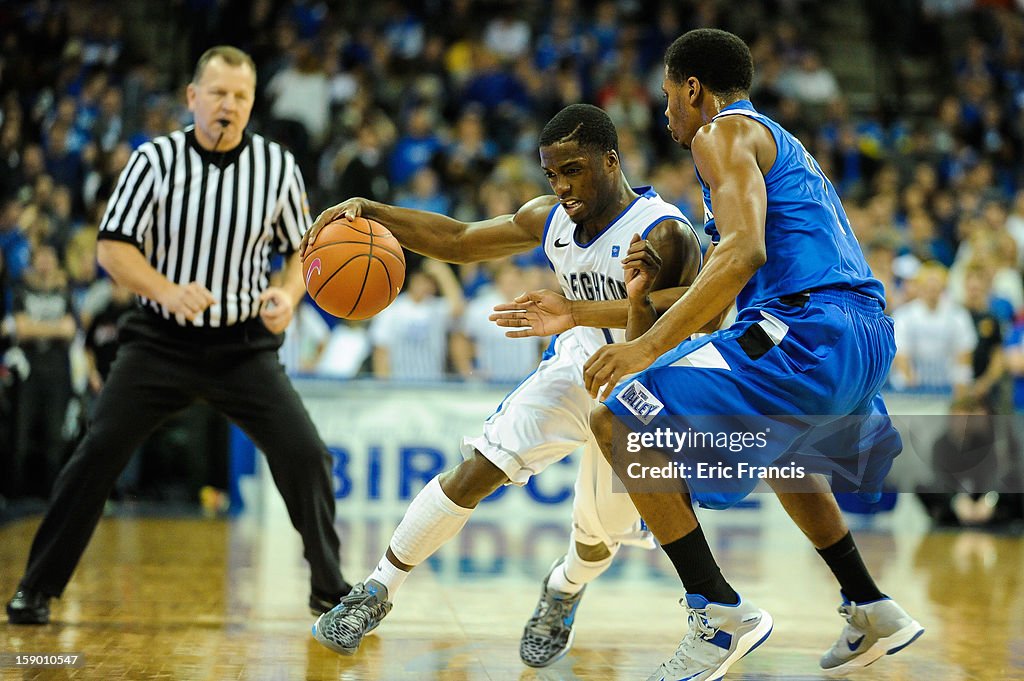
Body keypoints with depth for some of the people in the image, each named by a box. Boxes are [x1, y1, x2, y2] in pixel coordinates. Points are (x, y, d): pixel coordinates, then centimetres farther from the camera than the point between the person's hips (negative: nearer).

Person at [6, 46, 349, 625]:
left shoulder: (278, 166, -5)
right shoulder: (157, 159, -9)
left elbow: (302, 249, 6)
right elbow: (113, 247, -9)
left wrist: (288, 294, -15)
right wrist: (168, 291, -26)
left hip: (244, 344, 1)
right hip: (162, 339, -1)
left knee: (305, 454, -11)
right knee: (97, 455, -9)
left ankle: (329, 587, 8)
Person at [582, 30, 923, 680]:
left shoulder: (723, 133, 0)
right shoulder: (783, 145, 30)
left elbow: (745, 251, -17)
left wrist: (650, 345, -23)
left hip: (806, 332, -10)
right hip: (871, 338, 10)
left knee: (618, 420, -10)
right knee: (776, 448, 39)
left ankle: (720, 613, -14)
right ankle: (872, 610, 38)